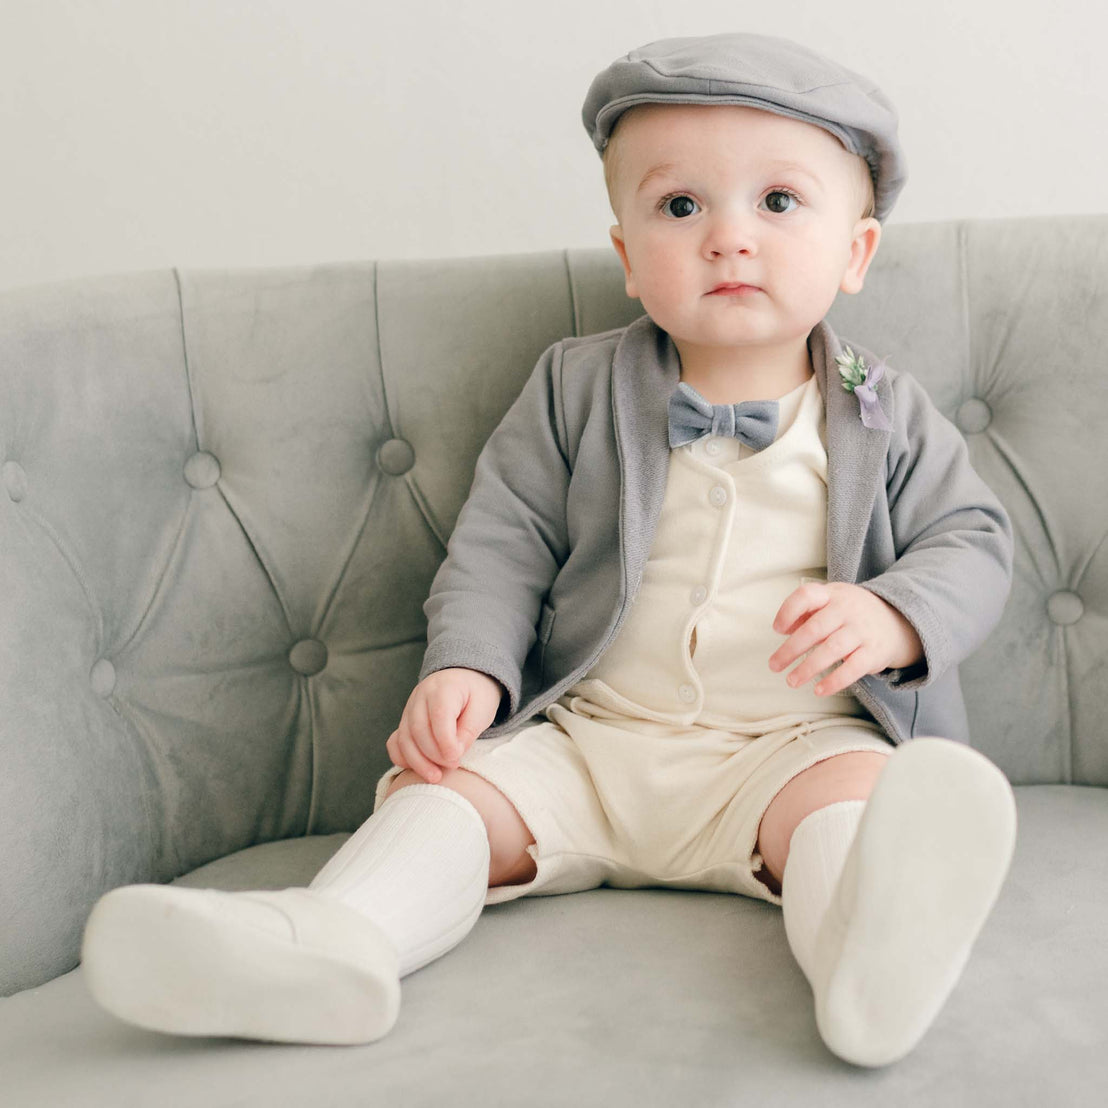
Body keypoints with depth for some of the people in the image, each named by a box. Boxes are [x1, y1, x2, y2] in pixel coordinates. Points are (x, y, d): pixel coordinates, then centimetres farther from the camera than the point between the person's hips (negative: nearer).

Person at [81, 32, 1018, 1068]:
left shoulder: (886, 417, 7)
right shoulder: (576, 388, 8)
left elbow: (971, 539, 6)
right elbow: (503, 539, 6)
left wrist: (894, 616, -16)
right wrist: (467, 664, -10)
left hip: (794, 744, -2)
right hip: (588, 739, 2)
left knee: (853, 790, -33)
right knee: (443, 789, -19)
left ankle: (874, 947, -61)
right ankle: (334, 932, -41)